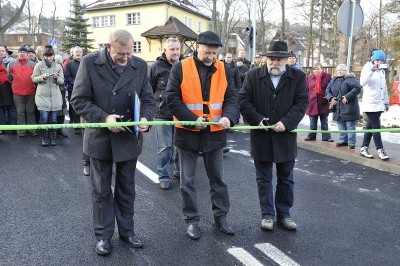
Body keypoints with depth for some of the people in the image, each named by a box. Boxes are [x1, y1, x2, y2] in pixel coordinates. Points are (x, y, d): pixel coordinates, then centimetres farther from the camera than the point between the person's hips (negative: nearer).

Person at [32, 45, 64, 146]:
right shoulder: (39, 65, 3)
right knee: (44, 118, -6)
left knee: (53, 118, 6)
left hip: (55, 96, 2)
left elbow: (62, 81, 5)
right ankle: (44, 138, 10)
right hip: (42, 95, -2)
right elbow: (34, 79, 1)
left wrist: (57, 78, -15)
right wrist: (43, 77, -17)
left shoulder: (58, 66, 7)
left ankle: (53, 137, 20)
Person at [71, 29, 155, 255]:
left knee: (127, 189, 16)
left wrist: (145, 118, -18)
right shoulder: (90, 63, -9)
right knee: (102, 191, 12)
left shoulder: (140, 66, -2)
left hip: (130, 138, 2)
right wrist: (103, 118, -22)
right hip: (100, 138, -2)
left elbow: (148, 100, 3)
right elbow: (79, 100, -9)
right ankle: (103, 235, 29)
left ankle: (127, 231, 34)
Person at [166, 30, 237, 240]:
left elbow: (231, 97, 2)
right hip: (188, 132, -2)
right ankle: (192, 220, 24)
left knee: (217, 178, 14)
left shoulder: (223, 70, 2)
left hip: (215, 133, 3)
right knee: (187, 181, 8)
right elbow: (172, 99, -10)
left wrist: (228, 116, -18)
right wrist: (193, 119, -19)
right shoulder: (181, 68, -7)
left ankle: (221, 217, 30)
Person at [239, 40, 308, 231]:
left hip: (285, 136, 1)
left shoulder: (298, 77, 0)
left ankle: (283, 213, 28)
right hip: (261, 136, 0)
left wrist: (286, 122, -18)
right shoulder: (253, 76, 1)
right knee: (264, 178, 9)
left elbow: (301, 102, -5)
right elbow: (243, 100, -2)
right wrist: (257, 119, -15)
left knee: (286, 178, 13)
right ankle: (267, 214, 22)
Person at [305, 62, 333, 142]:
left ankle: (326, 136, 16)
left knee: (324, 122, 9)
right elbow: (306, 90, 8)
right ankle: (311, 136, 23)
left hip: (323, 103, -2)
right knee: (312, 122, 11)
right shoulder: (309, 78, 5)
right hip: (312, 102, 2)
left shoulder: (327, 76, -1)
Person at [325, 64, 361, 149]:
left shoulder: (350, 79, -7)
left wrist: (347, 97, -23)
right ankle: (343, 140, 25)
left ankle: (351, 142, 6)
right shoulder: (333, 80, 13)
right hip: (338, 108, 7)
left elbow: (357, 88, -20)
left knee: (350, 126, -1)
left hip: (348, 108, -7)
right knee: (341, 126, 14)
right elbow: (328, 90, 16)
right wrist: (330, 98, -4)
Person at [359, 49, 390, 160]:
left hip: (379, 104, 7)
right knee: (376, 126, -8)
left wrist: (386, 101, 22)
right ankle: (380, 150, -4)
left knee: (370, 126, 8)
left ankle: (364, 148, 13)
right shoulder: (368, 69, -5)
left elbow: (384, 87, 23)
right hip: (370, 103, -7)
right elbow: (362, 82, -23)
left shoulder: (382, 71, 16)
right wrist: (372, 70, -30)